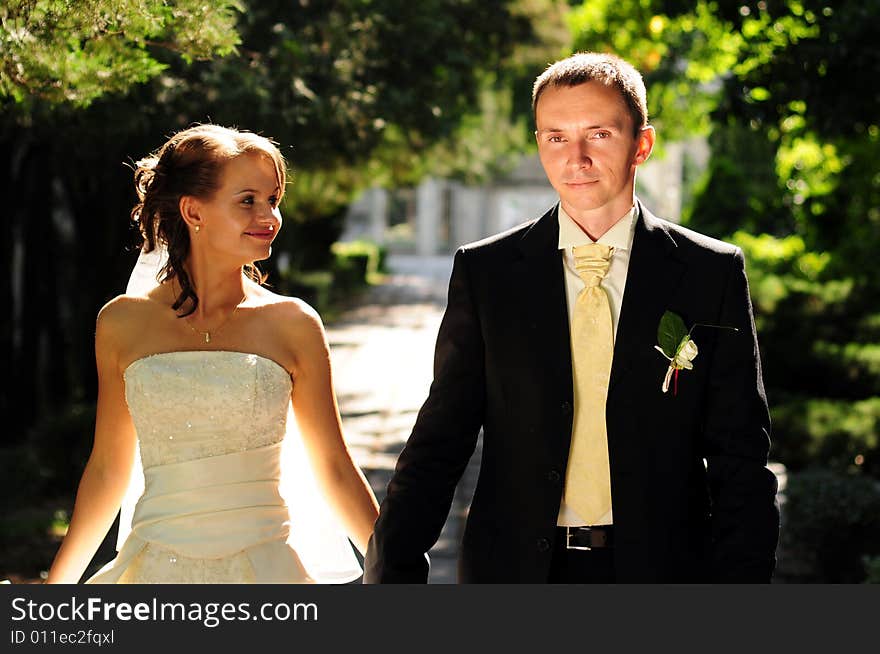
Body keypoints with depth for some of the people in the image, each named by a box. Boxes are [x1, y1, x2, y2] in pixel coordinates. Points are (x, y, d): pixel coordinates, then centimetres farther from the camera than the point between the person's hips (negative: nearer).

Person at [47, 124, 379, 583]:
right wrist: (55, 585, 12)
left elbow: (334, 470, 4)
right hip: (161, 571, 0)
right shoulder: (123, 323, 1)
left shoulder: (292, 325, -1)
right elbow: (107, 468, 10)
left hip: (267, 571, 0)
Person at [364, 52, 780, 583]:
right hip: (513, 571, 1)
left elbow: (741, 459, 0)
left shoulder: (712, 273, 0)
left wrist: (741, 580, -10)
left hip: (662, 568, 0)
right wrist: (392, 573, -11)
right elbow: (439, 441, 0)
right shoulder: (485, 273, 2)